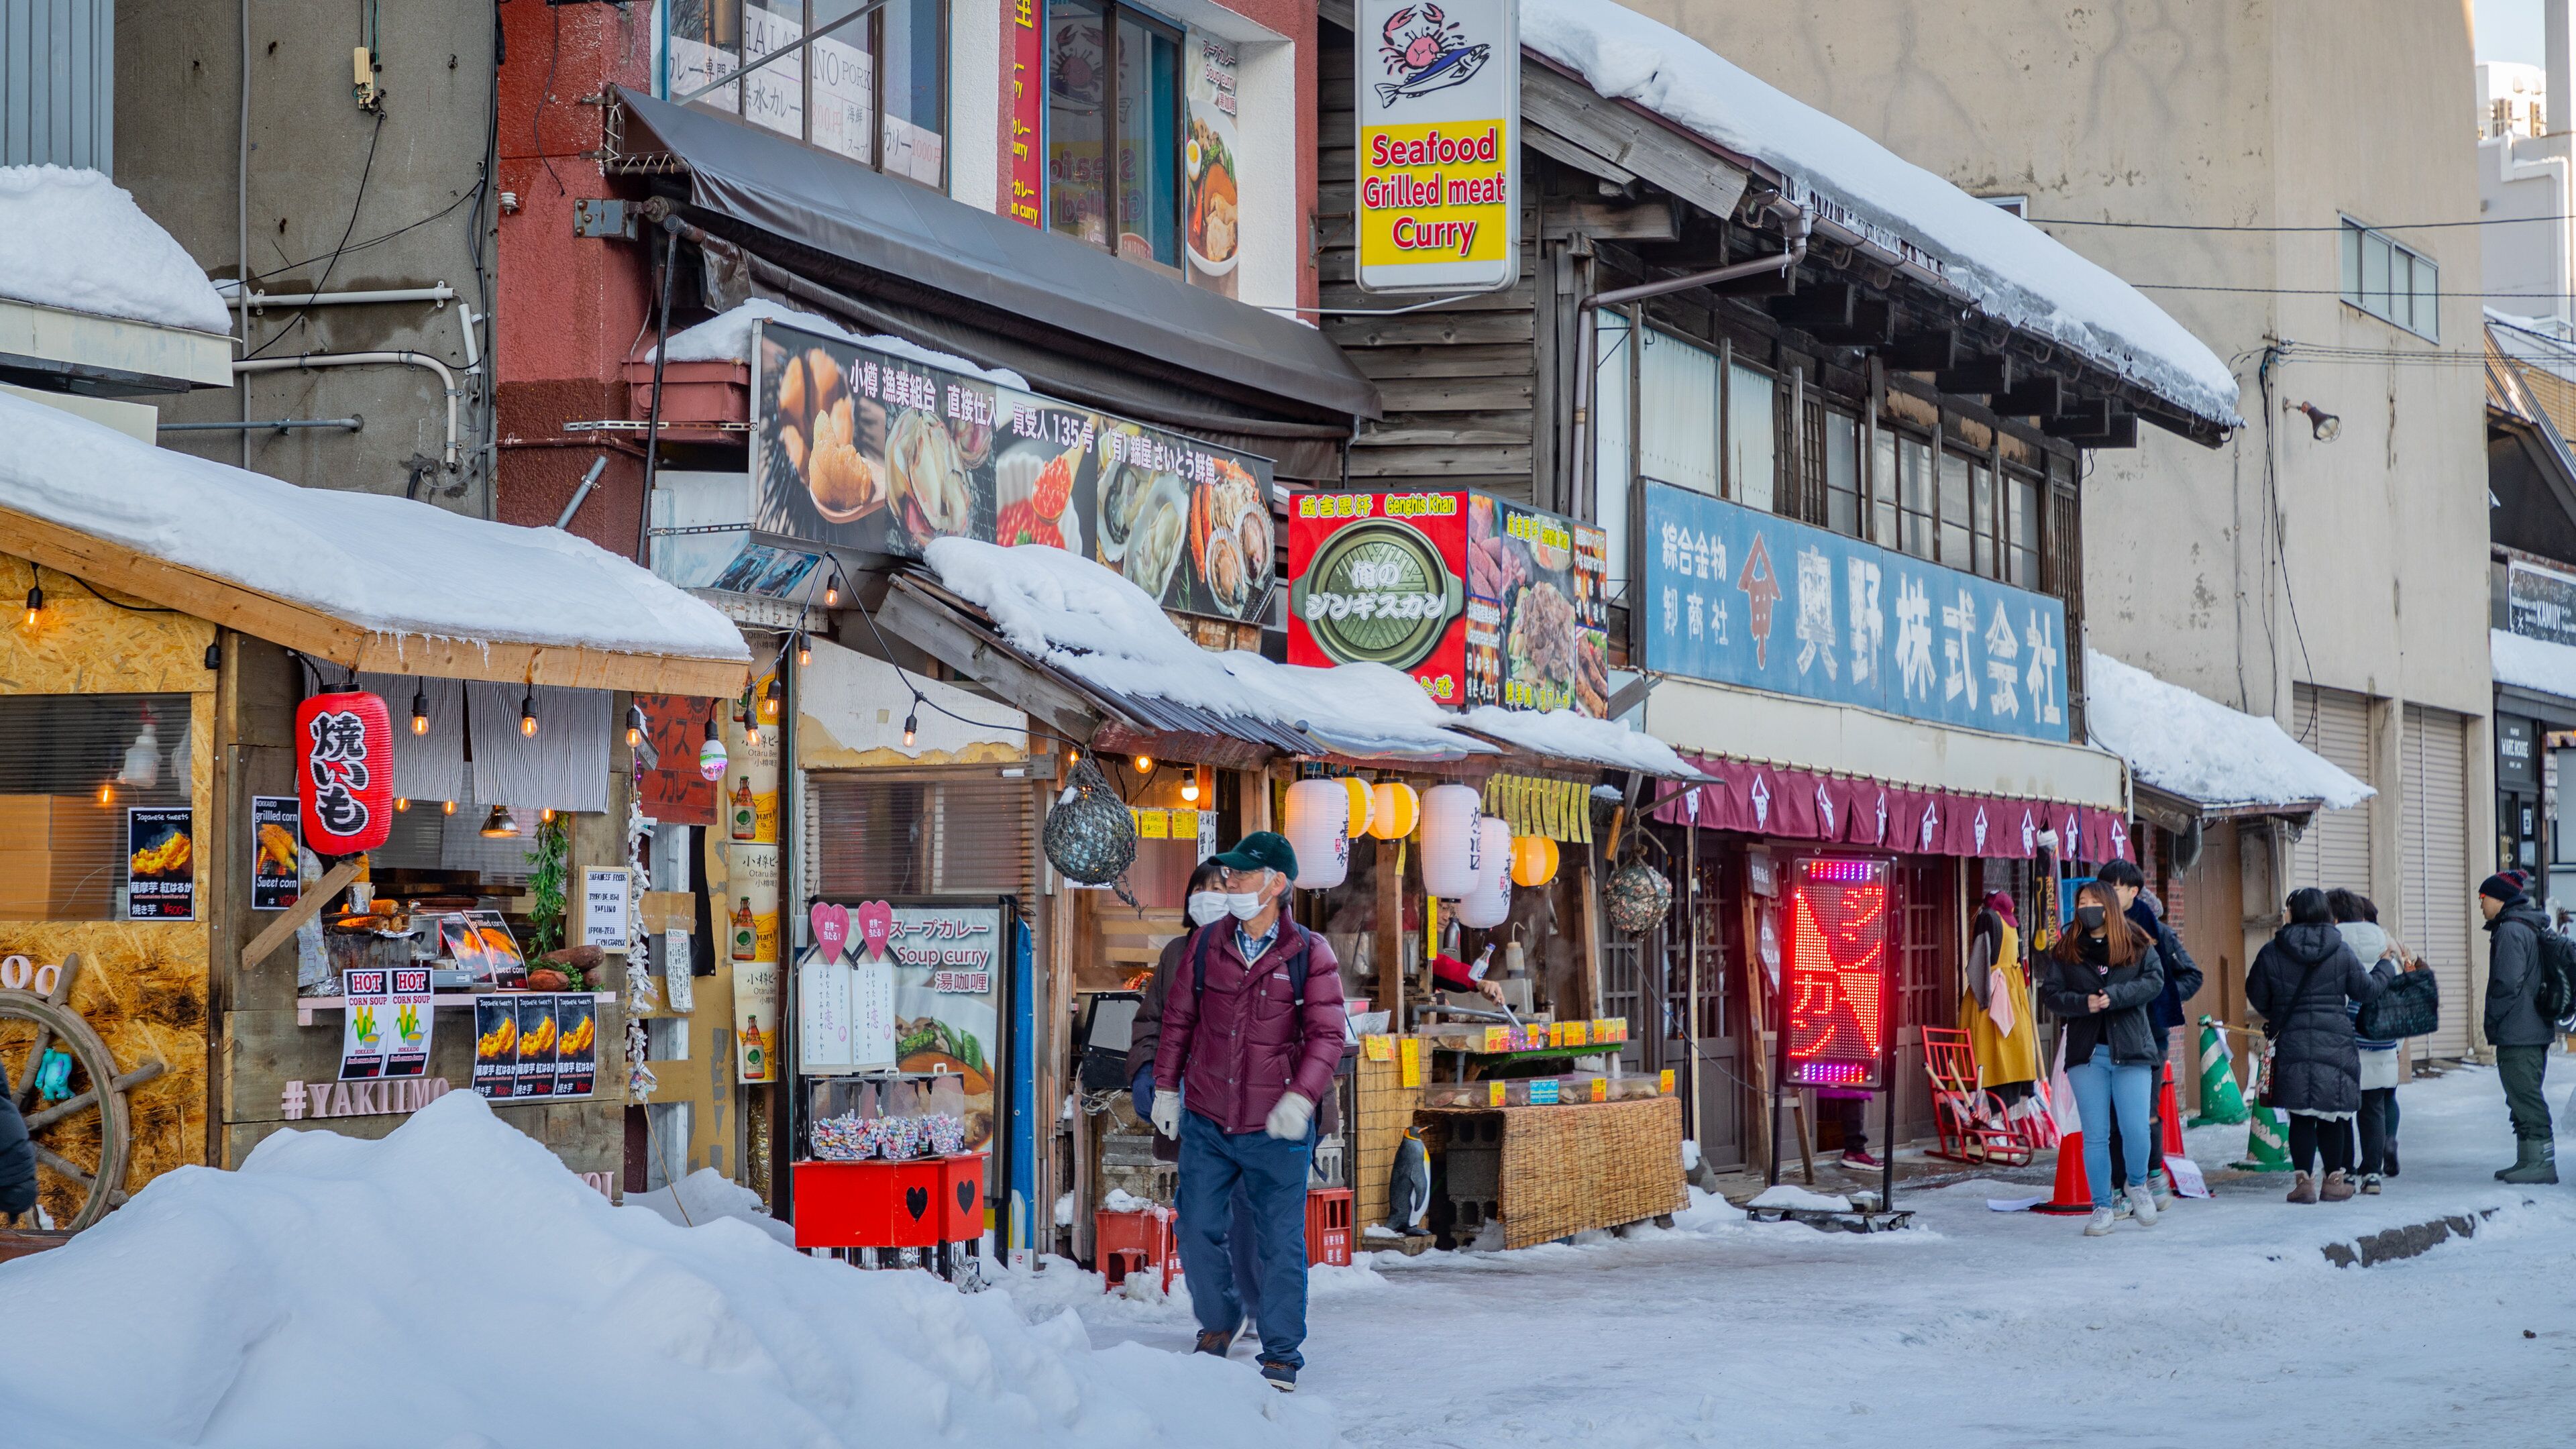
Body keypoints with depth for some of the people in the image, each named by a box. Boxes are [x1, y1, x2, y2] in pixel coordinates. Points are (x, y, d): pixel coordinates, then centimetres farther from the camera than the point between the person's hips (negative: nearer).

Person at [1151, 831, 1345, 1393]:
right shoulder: (1207, 944, 4)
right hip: (1205, 1122, 3)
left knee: (1280, 1244, 1)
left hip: (1276, 1128, -3)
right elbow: (1178, 1018, 13)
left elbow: (1326, 1035, -9)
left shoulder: (1309, 955, -6)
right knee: (1197, 1230, 8)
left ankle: (1282, 1356, 14)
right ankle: (1217, 1324, 32)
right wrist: (1166, 1087, 11)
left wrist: (1301, 1096, -21)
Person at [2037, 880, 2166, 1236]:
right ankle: (2102, 1208, 10)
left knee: (2136, 1129, -7)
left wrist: (2116, 995, -20)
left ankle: (2137, 1185, 22)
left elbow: (2155, 980, -6)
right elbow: (2050, 992, 2)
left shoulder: (2137, 945, 5)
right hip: (2086, 1053, 1)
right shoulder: (2065, 950, 7)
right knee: (2095, 1135, 2)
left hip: (2130, 1049, -1)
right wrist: (2083, 1003, -16)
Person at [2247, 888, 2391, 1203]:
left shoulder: (2272, 953, -2)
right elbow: (2367, 991, 6)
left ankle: (2304, 1180, 0)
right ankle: (2335, 1180, 16)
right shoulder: (2341, 952, -1)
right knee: (2332, 1116, 10)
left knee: (2301, 1116, 5)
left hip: (2291, 1045, 0)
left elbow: (2256, 997, 7)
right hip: (2335, 1044, 0)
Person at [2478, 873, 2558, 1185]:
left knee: (2525, 1097, -7)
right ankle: (2528, 1160, 19)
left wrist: (2492, 1020, -11)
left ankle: (2542, 1163, -7)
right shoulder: (2533, 927, 17)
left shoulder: (2510, 931, -16)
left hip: (2516, 1034, -10)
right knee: (2525, 1098, 15)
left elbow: (2507, 983, -23)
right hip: (2536, 1029, 10)